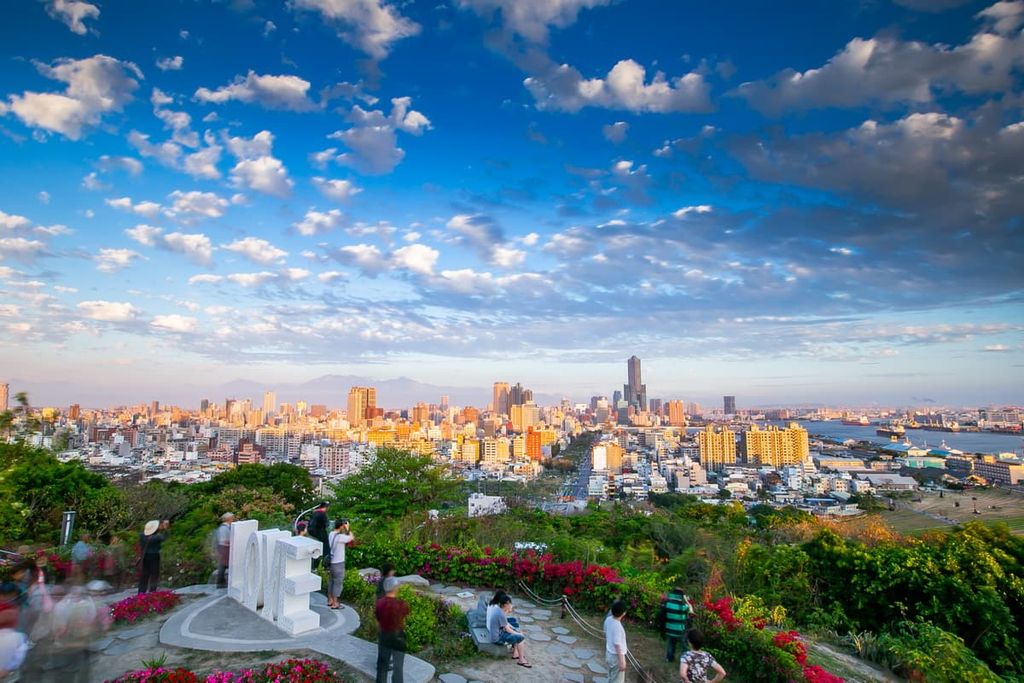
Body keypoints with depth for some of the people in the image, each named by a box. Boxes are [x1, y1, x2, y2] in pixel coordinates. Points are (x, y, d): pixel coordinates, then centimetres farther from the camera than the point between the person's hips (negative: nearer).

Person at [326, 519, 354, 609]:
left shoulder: (331, 534, 1)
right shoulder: (340, 537, -24)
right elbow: (351, 538, -12)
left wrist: (345, 530, 7)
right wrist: (348, 529, -5)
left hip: (330, 562, 8)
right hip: (338, 563, -8)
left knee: (331, 581, 19)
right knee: (338, 583, 3)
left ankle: (330, 600, 31)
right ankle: (335, 604, 10)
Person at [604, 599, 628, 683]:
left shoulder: (608, 620, -5)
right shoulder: (617, 626, -30)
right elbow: (617, 646, -25)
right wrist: (621, 662, -17)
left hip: (609, 654, 8)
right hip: (616, 657, -7)